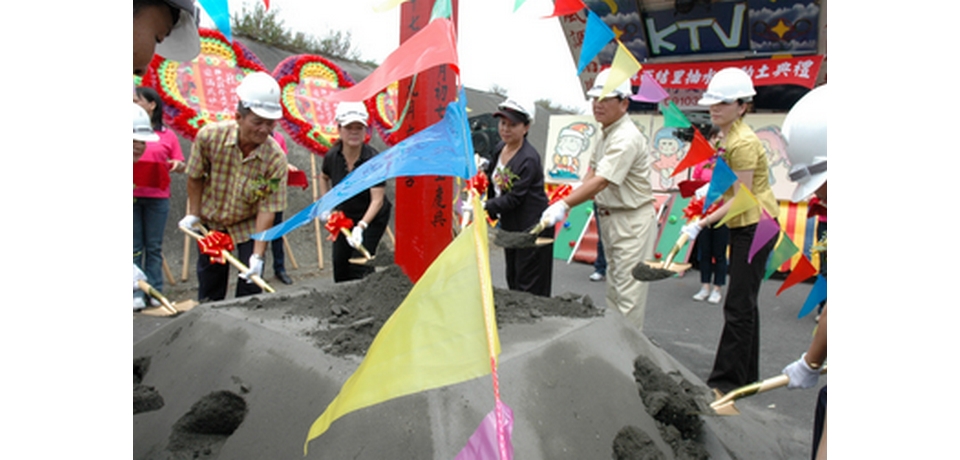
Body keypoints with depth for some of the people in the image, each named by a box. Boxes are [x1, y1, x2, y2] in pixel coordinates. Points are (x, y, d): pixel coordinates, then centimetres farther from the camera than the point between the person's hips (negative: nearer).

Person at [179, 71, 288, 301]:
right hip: (211, 221, 2)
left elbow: (267, 209, -26)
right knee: (210, 286, 13)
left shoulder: (276, 158, -28)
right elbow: (195, 177, -6)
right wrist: (193, 214, -4)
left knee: (251, 285, -2)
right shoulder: (210, 135, -24)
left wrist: (258, 254, -29)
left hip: (249, 225, -1)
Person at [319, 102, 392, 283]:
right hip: (343, 217, 5)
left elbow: (377, 200, -30)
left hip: (372, 218, -5)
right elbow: (324, 177, 12)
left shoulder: (374, 159, -27)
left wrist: (361, 226, -41)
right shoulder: (332, 156, -13)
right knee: (340, 263, 8)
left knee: (359, 265, -13)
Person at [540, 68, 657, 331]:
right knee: (613, 285, 18)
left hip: (633, 221, -10)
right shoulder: (606, 132, 11)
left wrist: (564, 205, -36)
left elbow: (601, 181, -30)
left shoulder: (627, 139, -22)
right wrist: (570, 202, 1)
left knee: (628, 290, -5)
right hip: (610, 218, 10)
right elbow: (593, 171, 15)